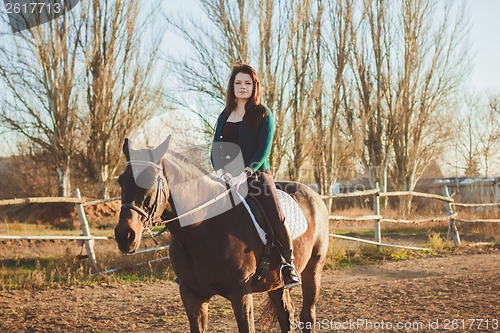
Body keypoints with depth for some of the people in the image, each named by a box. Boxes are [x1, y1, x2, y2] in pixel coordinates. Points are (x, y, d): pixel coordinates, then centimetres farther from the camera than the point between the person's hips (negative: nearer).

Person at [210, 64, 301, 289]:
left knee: (275, 217, -21)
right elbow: (215, 149, 11)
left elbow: (263, 150, -8)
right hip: (228, 177, 5)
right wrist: (220, 170, -10)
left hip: (256, 175, -4)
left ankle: (288, 264, -8)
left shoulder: (263, 114, 1)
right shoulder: (225, 116, 16)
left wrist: (245, 173, -21)